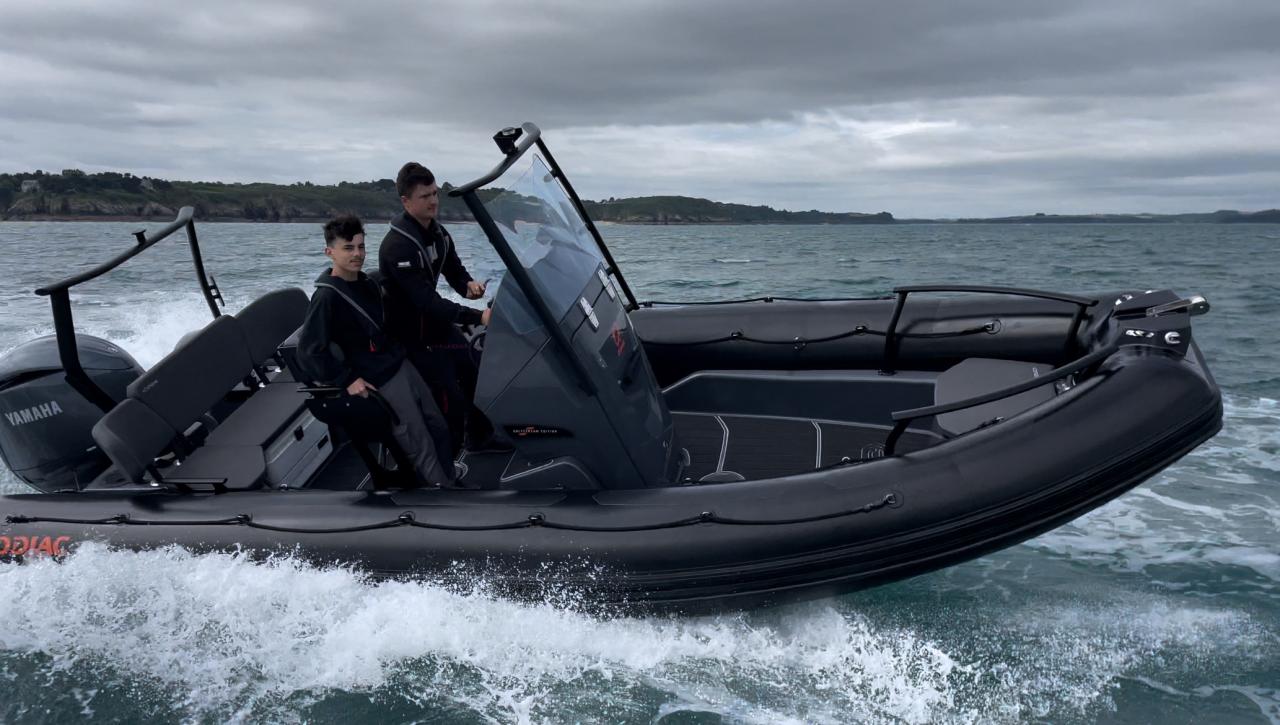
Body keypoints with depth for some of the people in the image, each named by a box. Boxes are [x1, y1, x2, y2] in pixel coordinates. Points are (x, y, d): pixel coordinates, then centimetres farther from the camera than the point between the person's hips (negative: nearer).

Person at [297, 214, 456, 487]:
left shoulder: (367, 283, 9)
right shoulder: (327, 296, -17)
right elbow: (309, 351, -20)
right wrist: (348, 380, -18)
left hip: (402, 365, 8)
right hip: (382, 381, -8)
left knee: (439, 428, 13)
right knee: (422, 449, -4)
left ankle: (449, 479, 29)